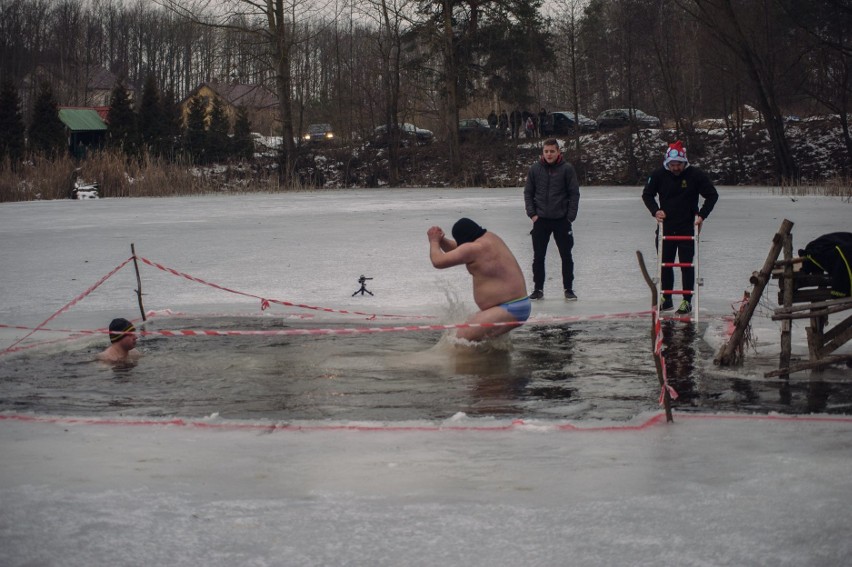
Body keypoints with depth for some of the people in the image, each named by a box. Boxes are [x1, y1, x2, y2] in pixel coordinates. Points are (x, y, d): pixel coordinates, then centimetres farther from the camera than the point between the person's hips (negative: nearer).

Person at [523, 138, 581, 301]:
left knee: (566, 256, 4)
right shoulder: (535, 169, 0)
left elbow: (574, 194, -3)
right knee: (538, 257, 5)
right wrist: (532, 214, -3)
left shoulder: (567, 169, -5)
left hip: (562, 220, -2)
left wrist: (570, 217, -8)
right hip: (540, 220, 2)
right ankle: (538, 289, 14)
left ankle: (568, 288, 14)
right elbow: (528, 193, 6)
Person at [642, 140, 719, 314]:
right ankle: (666, 300, 21)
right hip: (665, 227, 3)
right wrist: (655, 210, -7)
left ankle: (687, 301, 4)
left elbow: (712, 195, 0)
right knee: (665, 265, 9)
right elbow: (647, 194, 10)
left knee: (687, 265, -2)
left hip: (687, 228, -3)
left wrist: (702, 215, -11)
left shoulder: (695, 175, -8)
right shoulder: (659, 175, -3)